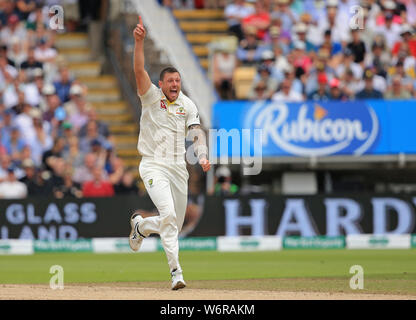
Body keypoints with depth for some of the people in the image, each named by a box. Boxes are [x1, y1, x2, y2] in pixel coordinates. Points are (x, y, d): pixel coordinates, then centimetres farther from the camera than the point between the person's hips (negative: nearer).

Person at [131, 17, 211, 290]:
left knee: (175, 224, 10)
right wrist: (139, 41, -29)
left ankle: (141, 225, 42)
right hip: (154, 166, -5)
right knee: (168, 214, -23)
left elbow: (197, 132, -4)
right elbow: (139, 70, -17)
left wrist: (203, 156, -22)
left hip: (179, 168, 5)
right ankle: (176, 271, -23)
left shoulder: (188, 105, 6)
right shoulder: (151, 97, -3)